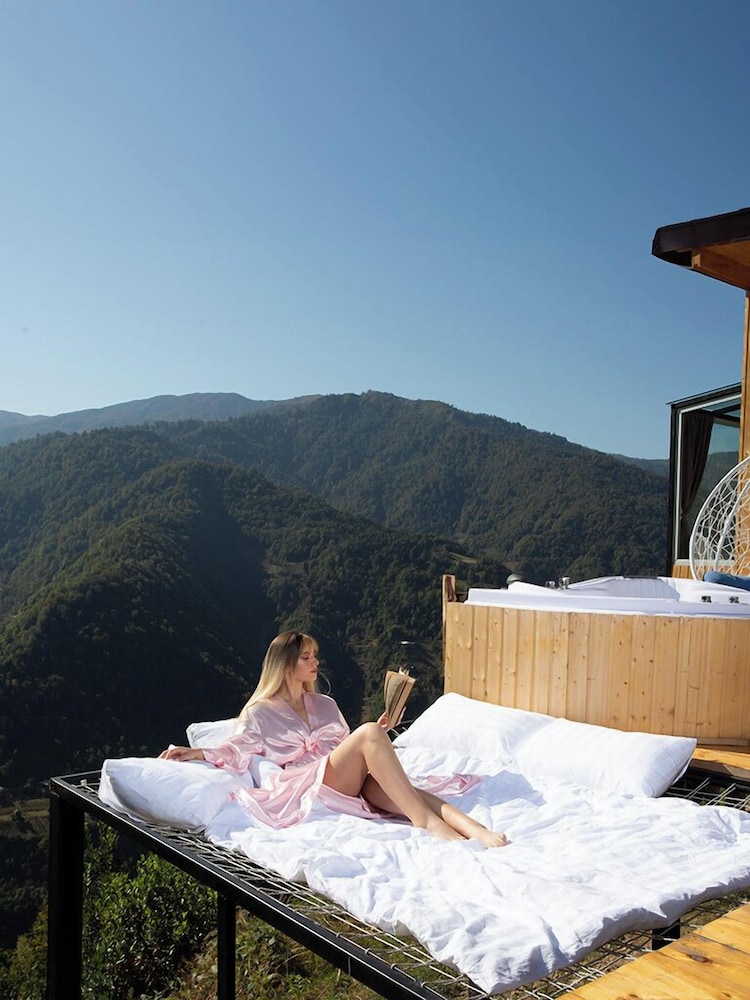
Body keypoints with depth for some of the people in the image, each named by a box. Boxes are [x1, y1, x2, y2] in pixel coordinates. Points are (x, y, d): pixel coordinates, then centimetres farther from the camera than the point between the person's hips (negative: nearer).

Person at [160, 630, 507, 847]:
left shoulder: (325, 704, 28)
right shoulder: (260, 712, 15)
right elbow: (239, 752, 5)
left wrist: (379, 730, 10)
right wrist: (198, 752, -9)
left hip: (350, 785, 4)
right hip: (305, 786, -4)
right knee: (369, 733, -32)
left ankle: (477, 830, -52)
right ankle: (427, 822, -41)